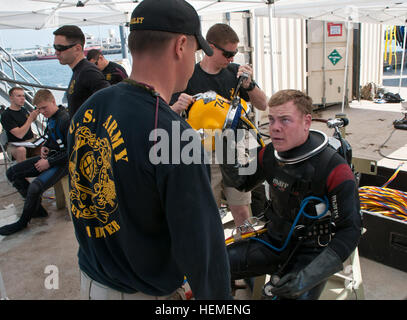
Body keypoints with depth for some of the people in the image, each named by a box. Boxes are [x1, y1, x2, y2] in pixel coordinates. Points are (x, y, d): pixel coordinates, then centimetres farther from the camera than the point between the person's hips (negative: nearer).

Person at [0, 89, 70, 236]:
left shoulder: (66, 119, -20)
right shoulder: (51, 117, 8)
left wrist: (49, 163, -19)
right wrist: (45, 147, 5)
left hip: (62, 162, -10)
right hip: (49, 157, 10)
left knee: (35, 187, -30)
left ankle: (23, 222, -1)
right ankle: (37, 208, 6)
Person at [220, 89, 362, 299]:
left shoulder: (334, 169, -21)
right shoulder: (270, 154, -5)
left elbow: (350, 230, -19)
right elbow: (241, 183, 12)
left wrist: (309, 276, -29)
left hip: (311, 251, -4)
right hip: (274, 241, 5)